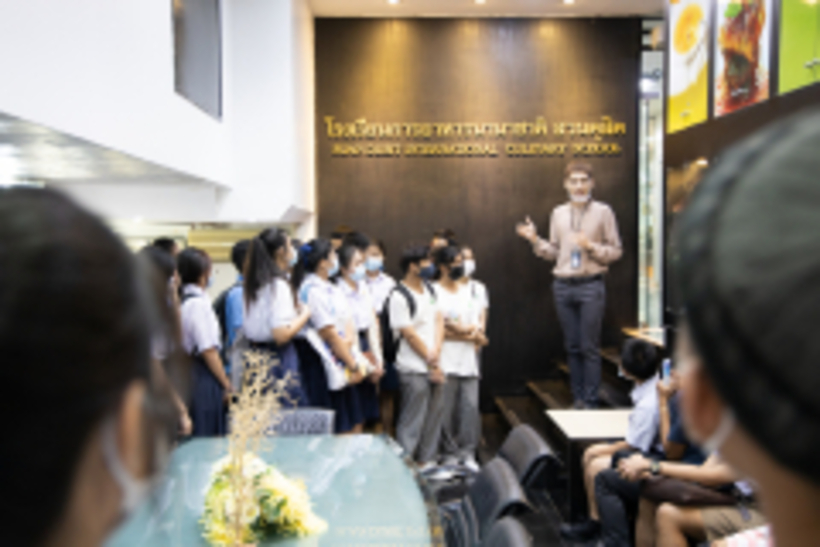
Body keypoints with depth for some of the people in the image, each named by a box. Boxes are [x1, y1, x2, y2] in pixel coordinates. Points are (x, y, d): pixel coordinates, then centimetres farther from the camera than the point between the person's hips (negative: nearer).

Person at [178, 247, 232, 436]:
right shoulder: (199, 304, -18)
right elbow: (208, 351, -19)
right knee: (209, 437, -1)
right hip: (206, 377, -9)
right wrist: (227, 385, -11)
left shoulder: (183, 301, 8)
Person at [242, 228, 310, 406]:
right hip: (278, 360, -9)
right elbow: (282, 335, -21)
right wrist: (304, 315, -7)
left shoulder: (252, 285, 11)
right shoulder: (278, 286, -15)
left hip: (256, 356, 9)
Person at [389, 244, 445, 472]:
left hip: (435, 366, 8)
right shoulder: (399, 297, -15)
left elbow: (439, 320, 7)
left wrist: (436, 353, -8)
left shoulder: (429, 289, 11)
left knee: (435, 415, 14)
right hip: (414, 369, -8)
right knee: (412, 420, -1)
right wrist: (430, 361, -8)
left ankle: (428, 460, 26)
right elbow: (409, 334, -14)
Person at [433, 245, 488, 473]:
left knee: (471, 406, 1)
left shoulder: (469, 291, 18)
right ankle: (450, 453, 10)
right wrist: (472, 335, -6)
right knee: (447, 409, -2)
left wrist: (460, 329, -8)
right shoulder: (434, 293, -3)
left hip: (469, 360, 5)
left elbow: (478, 327, 15)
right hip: (446, 361, -5)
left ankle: (467, 453, 10)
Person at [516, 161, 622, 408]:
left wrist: (590, 246, -14)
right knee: (572, 347, 9)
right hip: (563, 286, 4)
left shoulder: (603, 212, 1)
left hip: (591, 286, -4)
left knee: (589, 348, -3)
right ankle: (578, 399, 18)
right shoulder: (558, 213, 12)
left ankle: (590, 401, 5)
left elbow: (615, 251, 1)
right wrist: (534, 239, 1)